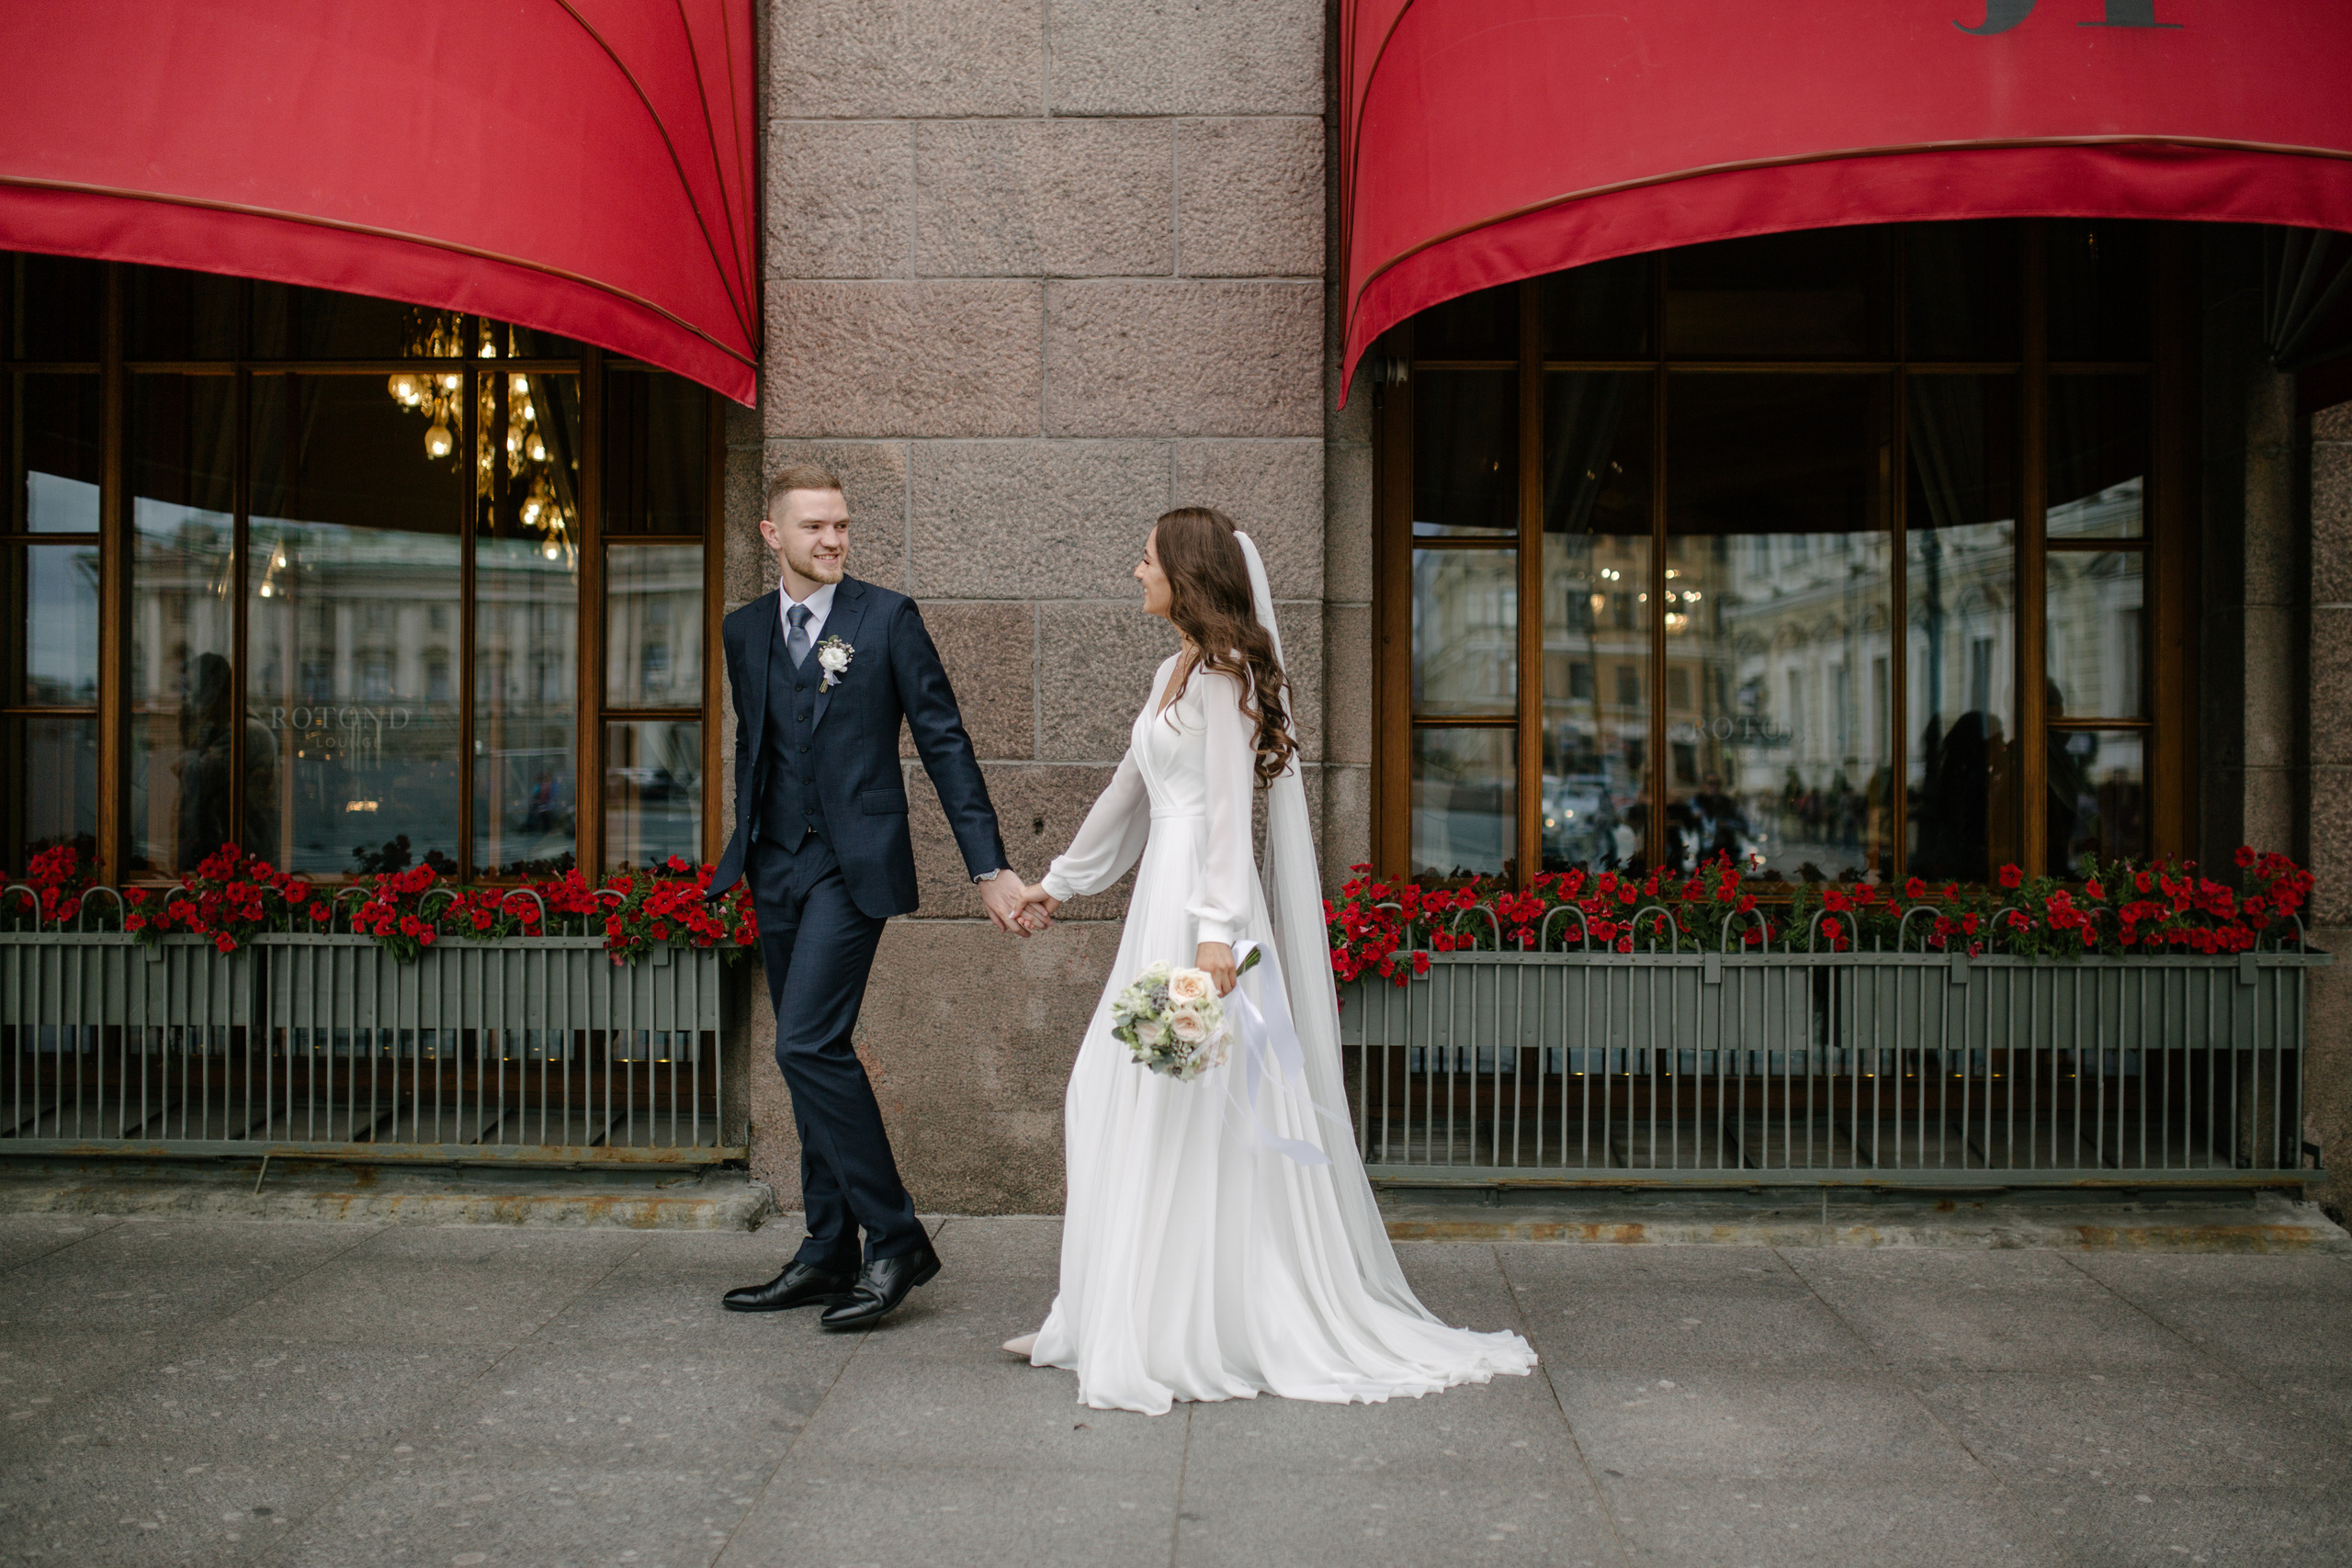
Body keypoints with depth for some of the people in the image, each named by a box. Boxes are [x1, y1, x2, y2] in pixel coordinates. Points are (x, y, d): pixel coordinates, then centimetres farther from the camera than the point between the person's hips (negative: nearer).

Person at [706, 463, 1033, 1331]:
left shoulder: (888, 617, -4)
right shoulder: (744, 630, 11)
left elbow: (945, 742, -5)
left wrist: (991, 867, -10)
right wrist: (744, 852, 21)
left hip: (854, 863, -6)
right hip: (777, 871, 6)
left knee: (809, 1044, -16)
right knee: (809, 1055, 10)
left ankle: (896, 1240, -4)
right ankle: (829, 1254, 20)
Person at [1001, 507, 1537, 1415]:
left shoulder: (1225, 672, -8)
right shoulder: (1174, 673, 19)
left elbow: (1229, 805, -16)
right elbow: (1129, 792, 27)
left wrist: (1217, 929, -24)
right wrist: (1058, 882, 34)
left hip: (1204, 901, -9)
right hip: (1163, 898, 9)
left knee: (1196, 1112, -5)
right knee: (1110, 1101, 10)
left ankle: (1204, 1336, 5)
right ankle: (1109, 1317, 19)